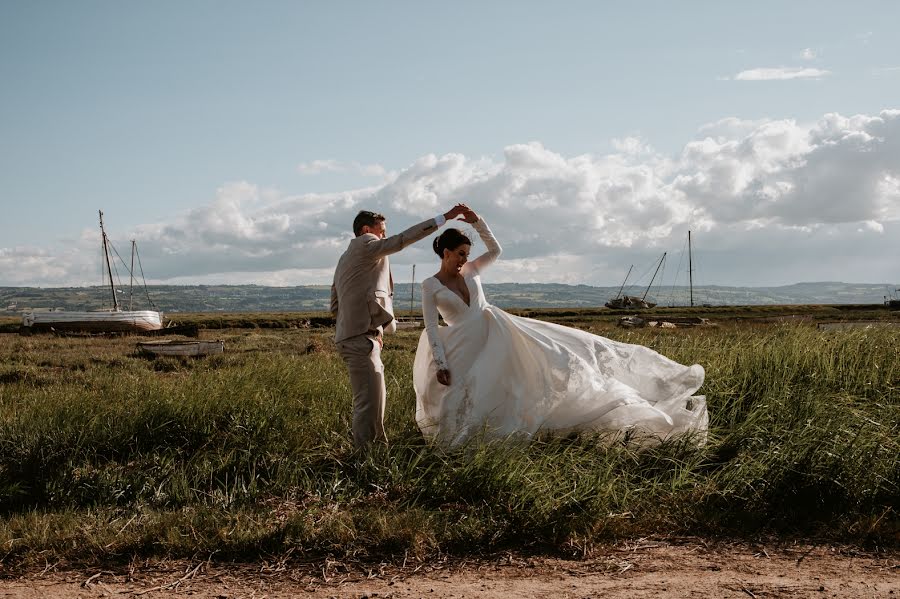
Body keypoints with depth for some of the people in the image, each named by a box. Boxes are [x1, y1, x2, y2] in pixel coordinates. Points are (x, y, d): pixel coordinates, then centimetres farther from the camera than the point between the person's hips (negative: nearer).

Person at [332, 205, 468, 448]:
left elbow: (335, 305, 25)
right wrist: (444, 218, -13)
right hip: (360, 338, -11)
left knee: (377, 397, 17)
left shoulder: (345, 258, 25)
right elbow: (401, 240, -14)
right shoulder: (365, 244, -2)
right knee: (369, 401, -14)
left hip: (351, 336, 11)